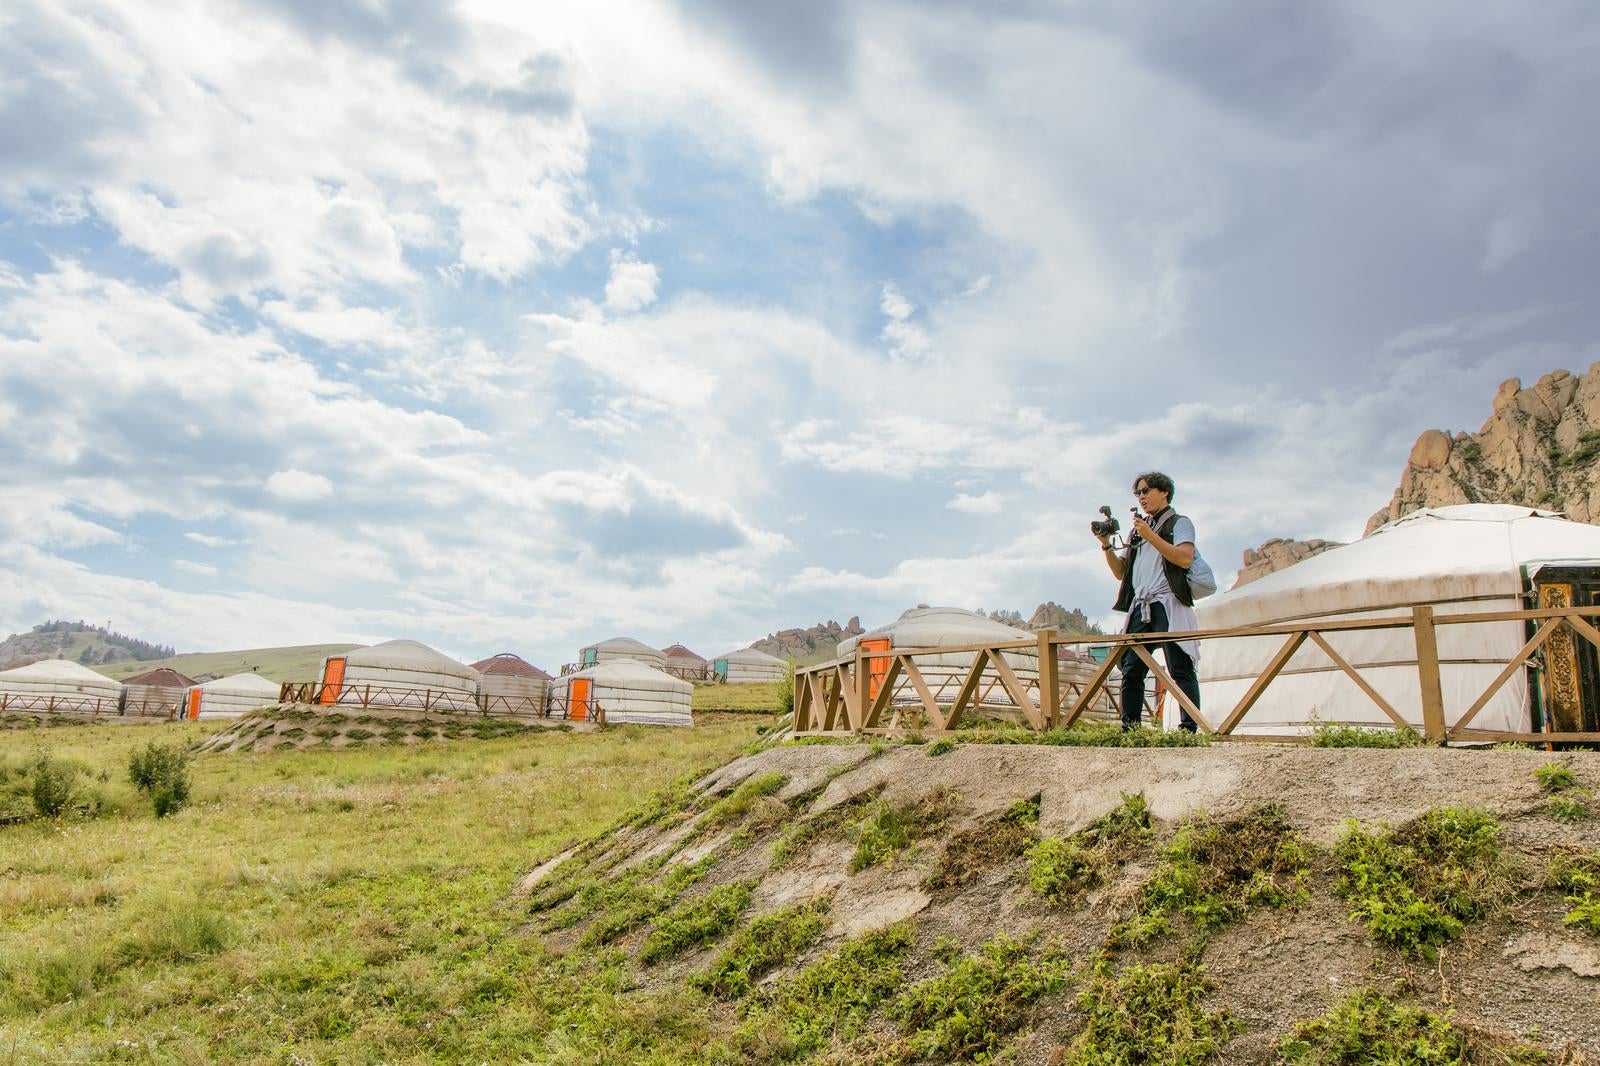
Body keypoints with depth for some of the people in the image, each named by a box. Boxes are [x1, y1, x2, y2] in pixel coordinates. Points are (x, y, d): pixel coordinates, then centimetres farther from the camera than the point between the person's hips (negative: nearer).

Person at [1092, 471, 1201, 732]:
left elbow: (1185, 559, -11)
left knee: (1180, 669, -9)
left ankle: (1189, 728, -10)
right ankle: (1129, 728, 0)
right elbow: (1120, 573, 21)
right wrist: (1106, 545, 7)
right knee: (1131, 669, -1)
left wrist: (1150, 536, -13)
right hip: (1140, 606, 6)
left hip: (1168, 604, -6)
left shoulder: (1179, 523, 9)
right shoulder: (1136, 530, 26)